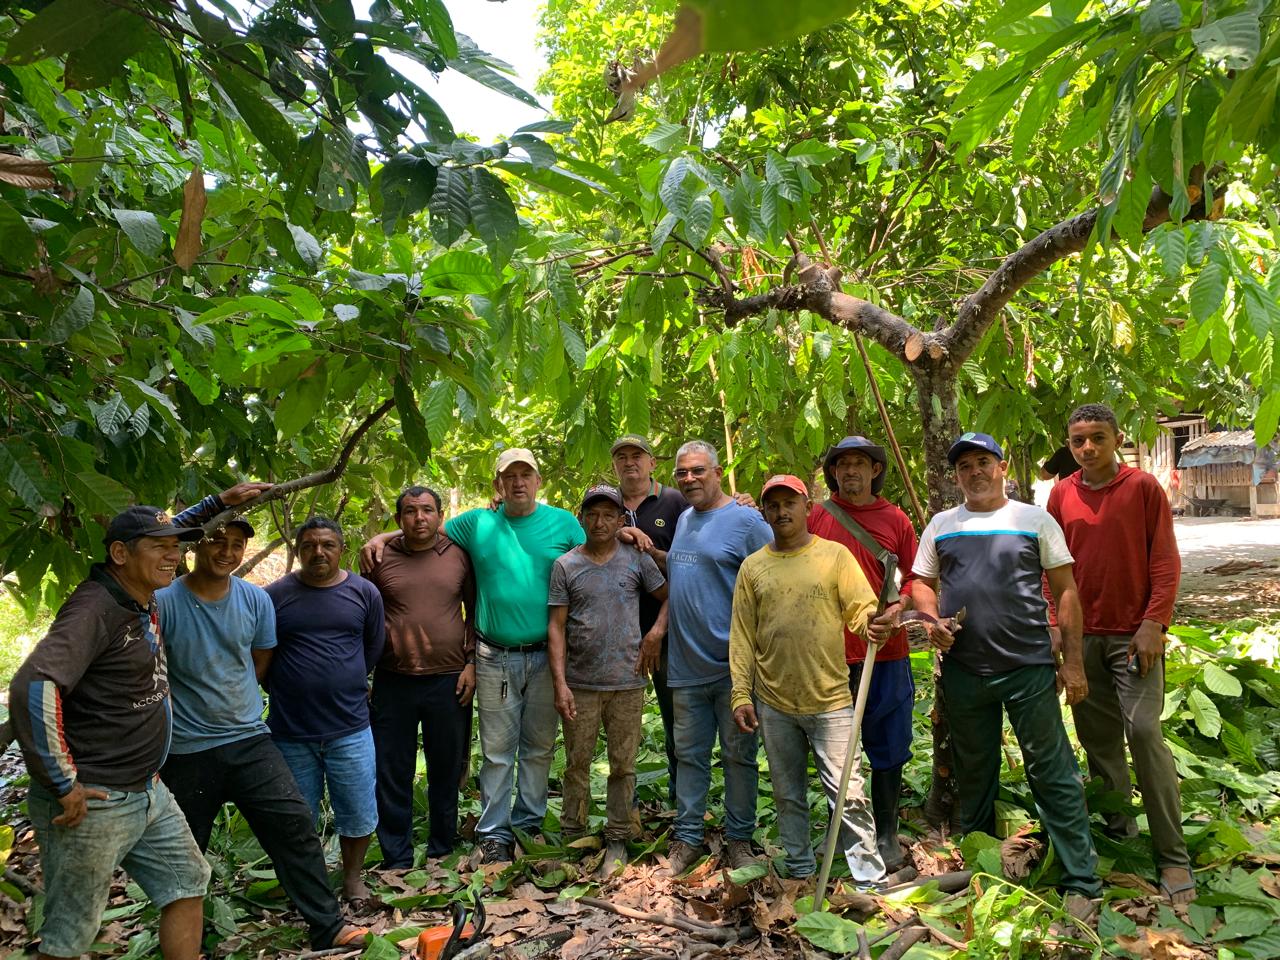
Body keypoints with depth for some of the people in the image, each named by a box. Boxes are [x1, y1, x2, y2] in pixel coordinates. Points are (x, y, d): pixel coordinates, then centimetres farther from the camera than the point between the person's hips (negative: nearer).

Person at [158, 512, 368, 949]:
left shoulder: (256, 600, -2)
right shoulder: (163, 602, -13)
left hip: (249, 740, 2)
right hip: (185, 750, -2)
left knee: (295, 825, -4)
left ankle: (328, 926, 6)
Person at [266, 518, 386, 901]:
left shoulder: (364, 592, -1)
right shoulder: (275, 595, -5)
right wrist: (288, 692, 7)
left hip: (350, 728, 1)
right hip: (290, 731, 0)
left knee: (359, 814, 8)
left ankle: (352, 876, 33)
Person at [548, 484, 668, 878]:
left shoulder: (636, 559, 3)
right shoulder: (566, 565, 1)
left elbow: (668, 598, 11)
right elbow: (556, 627, -1)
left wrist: (656, 633, -7)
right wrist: (560, 683, -8)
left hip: (627, 683, 0)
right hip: (580, 684, 0)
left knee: (623, 766, 8)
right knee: (577, 764, 9)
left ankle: (616, 840, 21)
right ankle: (572, 836, 24)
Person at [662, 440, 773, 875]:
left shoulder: (746, 520, -8)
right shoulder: (683, 519, 14)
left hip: (733, 666, -6)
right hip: (686, 665, 6)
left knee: (739, 756, 7)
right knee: (689, 755, 12)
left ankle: (739, 839, 21)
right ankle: (686, 839, 23)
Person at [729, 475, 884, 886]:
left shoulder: (835, 555, 0)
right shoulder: (752, 567, 5)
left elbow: (862, 609, -4)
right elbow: (742, 637, 5)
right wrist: (741, 694, 0)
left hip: (830, 699, -3)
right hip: (774, 703, 3)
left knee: (847, 793, -2)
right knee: (788, 796, 14)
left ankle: (871, 881, 10)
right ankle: (801, 874, 30)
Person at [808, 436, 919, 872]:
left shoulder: (895, 519, 4)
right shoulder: (817, 517, 3)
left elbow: (912, 579, 5)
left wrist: (898, 606, -13)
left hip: (886, 653, 0)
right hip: (831, 652, 0)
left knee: (887, 750, 9)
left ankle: (886, 834, 24)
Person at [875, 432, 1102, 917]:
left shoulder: (1035, 520, 1)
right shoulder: (940, 526, 8)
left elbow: (1065, 591, 0)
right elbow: (922, 584, 15)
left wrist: (1073, 662, -5)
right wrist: (931, 619, -7)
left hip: (1030, 668, -3)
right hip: (963, 670, 3)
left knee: (1053, 774, -1)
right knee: (974, 773, 16)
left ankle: (1082, 882, 11)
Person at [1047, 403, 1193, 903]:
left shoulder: (1144, 487, -2)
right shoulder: (1061, 495, 6)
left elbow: (1166, 561, -4)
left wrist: (1153, 624, -12)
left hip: (1134, 633, -4)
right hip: (1083, 635, 4)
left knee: (1143, 731, -11)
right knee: (1098, 736, 9)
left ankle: (1174, 856, -1)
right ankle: (1118, 827, 24)